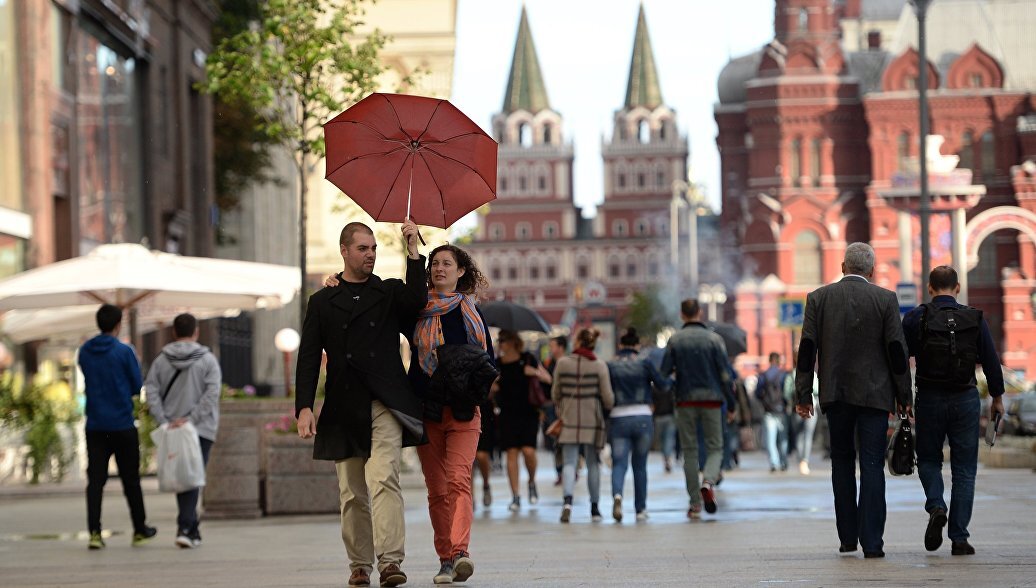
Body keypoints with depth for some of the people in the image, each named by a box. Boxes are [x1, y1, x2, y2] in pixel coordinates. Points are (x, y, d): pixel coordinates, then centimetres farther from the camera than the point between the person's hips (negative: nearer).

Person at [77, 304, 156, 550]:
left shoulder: (84, 352, 4)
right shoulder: (124, 351, -10)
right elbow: (137, 386, -3)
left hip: (94, 425, 3)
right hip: (122, 425, -3)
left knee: (95, 480, 1)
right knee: (130, 479, 9)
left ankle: (94, 531, -9)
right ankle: (140, 530, 19)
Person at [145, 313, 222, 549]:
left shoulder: (161, 361, 4)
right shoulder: (207, 360, -3)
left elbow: (151, 393, -3)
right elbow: (211, 394, -12)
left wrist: (164, 422, -7)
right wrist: (191, 419, -13)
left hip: (172, 430, 3)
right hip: (201, 430, -3)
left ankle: (192, 529, 15)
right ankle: (185, 528, -17)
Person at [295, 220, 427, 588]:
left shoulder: (391, 293, 12)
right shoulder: (322, 302, 13)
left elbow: (418, 301, -11)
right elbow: (308, 358, 7)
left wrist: (413, 252, -16)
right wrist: (304, 407, -4)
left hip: (385, 404, -2)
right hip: (344, 410, 2)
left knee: (384, 478, -18)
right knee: (352, 493, 5)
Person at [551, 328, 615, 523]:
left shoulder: (562, 363, -1)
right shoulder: (599, 366, -5)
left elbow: (555, 393, 8)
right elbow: (608, 397, -6)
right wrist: (609, 408, 17)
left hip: (569, 419, 0)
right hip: (592, 419, 0)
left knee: (569, 462, 1)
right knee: (593, 463, 11)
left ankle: (568, 499, -23)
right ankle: (595, 508, 16)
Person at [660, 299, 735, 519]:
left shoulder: (675, 340, 1)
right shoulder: (714, 338, -2)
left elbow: (664, 371, -3)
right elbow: (725, 374, -4)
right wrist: (731, 404, 3)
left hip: (685, 401, 1)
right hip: (711, 399, -1)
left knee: (689, 451, 7)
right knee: (715, 448, 7)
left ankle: (695, 503, 3)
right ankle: (708, 482, -22)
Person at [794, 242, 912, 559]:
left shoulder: (818, 298, 1)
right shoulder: (885, 299, -3)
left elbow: (807, 349, -1)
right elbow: (896, 350, -4)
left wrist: (803, 395, 3)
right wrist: (904, 396, 3)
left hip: (835, 394, 2)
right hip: (873, 393, -2)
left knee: (842, 462, 15)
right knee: (872, 466, -2)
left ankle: (848, 536, 15)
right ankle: (871, 541, -9)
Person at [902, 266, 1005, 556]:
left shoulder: (916, 318, -4)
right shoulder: (975, 319, 0)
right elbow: (991, 361, 3)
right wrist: (997, 397, 15)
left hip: (929, 400, -1)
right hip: (966, 400, 1)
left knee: (929, 460, 16)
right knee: (964, 469, 6)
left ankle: (936, 507, -13)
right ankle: (959, 538, 1)